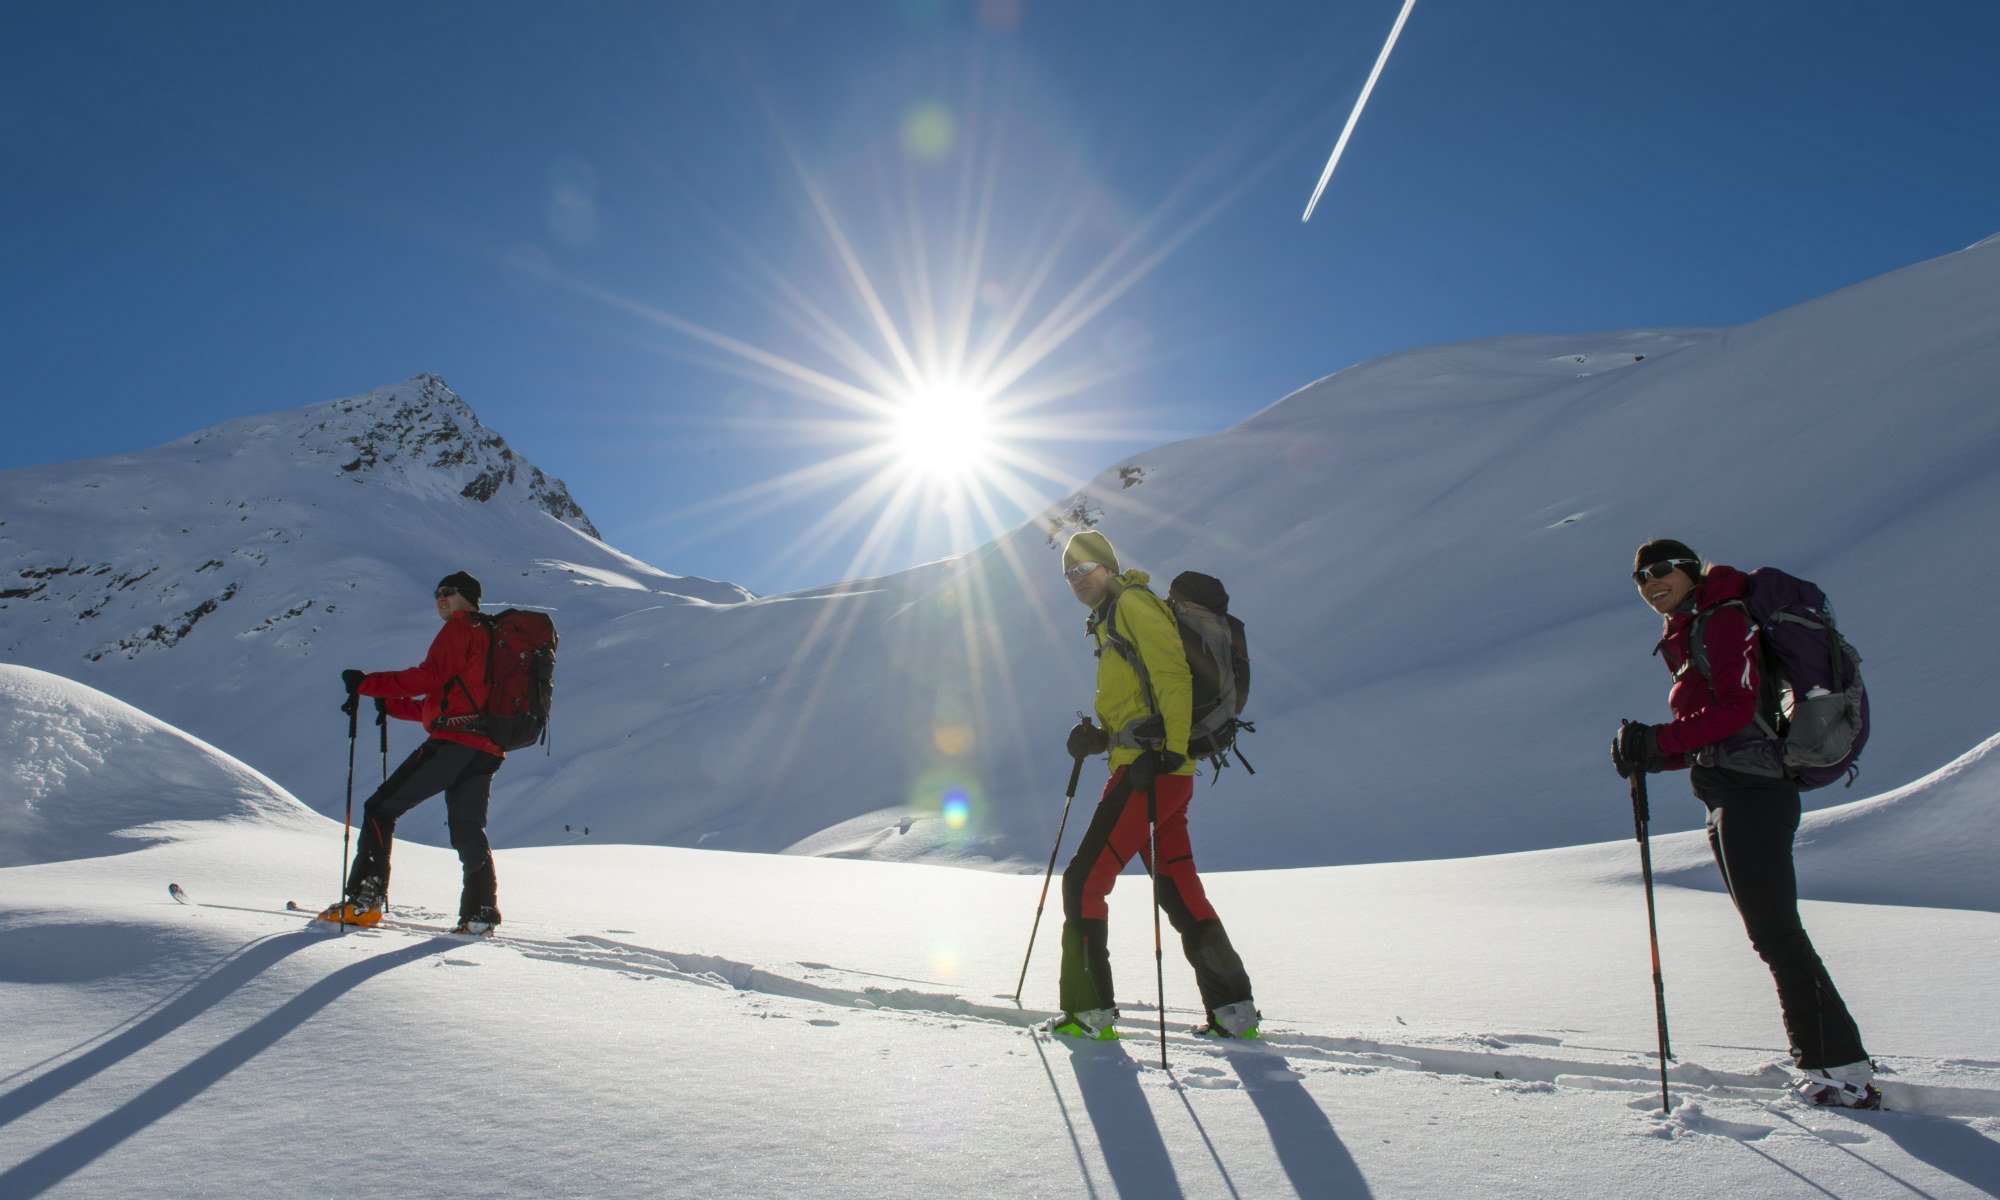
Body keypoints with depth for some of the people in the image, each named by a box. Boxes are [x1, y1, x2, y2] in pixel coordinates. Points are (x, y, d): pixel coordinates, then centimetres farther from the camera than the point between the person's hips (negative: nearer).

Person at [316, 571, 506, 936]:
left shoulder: (459, 629, 3)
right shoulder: (488, 638, 29)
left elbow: (430, 677, -13)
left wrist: (367, 684, -8)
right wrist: (388, 704, 25)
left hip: (453, 740, -9)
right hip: (485, 750, 9)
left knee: (381, 808, -2)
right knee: (468, 828, 11)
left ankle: (365, 899, -8)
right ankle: (481, 910, 2)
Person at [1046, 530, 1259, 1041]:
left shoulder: (1133, 603, -3)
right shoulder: (1111, 622, 26)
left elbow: (1172, 677, -15)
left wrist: (1167, 750, -24)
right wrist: (1097, 738, 9)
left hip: (1150, 770, -10)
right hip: (1162, 771, 10)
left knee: (1084, 881, -7)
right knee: (1178, 888, 12)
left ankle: (1089, 1010, -3)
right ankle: (1232, 1008, 15)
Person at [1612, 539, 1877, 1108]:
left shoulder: (1723, 620, -6)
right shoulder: (1689, 635, 22)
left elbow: (1736, 707, -18)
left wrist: (1661, 739, -20)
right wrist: (1649, 755, 6)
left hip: (1748, 792, -10)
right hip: (1735, 792, 10)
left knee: (1775, 934, -10)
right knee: (1775, 936, 10)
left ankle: (1844, 1072, -5)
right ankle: (1823, 1064, 15)